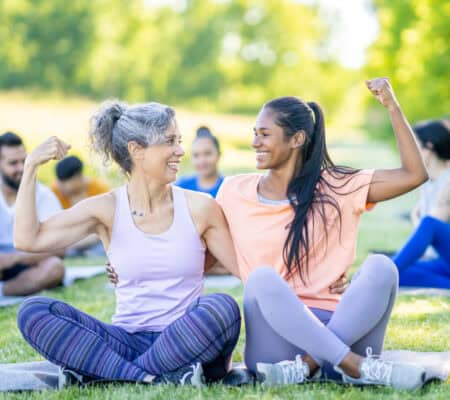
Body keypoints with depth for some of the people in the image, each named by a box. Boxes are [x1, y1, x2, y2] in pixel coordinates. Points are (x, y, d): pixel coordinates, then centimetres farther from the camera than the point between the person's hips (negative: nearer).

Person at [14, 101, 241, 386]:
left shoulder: (200, 208, 2)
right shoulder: (107, 210, 3)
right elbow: (28, 239, -5)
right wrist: (31, 167, -7)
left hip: (188, 342, -1)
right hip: (129, 340, 1)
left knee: (222, 307, -34)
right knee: (33, 312, -19)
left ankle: (101, 372, -25)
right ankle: (151, 378, -31)